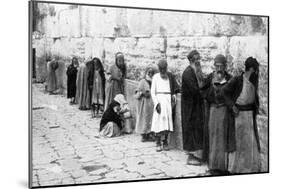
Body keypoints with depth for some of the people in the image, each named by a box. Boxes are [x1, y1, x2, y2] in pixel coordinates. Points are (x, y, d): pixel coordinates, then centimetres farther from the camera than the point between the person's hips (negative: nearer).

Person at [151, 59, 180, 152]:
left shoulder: (170, 76, 9)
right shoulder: (156, 77, 4)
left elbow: (174, 89, 12)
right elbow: (152, 92, 1)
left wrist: (173, 99, -2)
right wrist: (156, 103, -9)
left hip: (169, 101, 2)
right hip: (159, 100, -2)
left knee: (168, 121, 2)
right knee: (159, 121, -6)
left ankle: (165, 142, 10)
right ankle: (158, 143, -1)